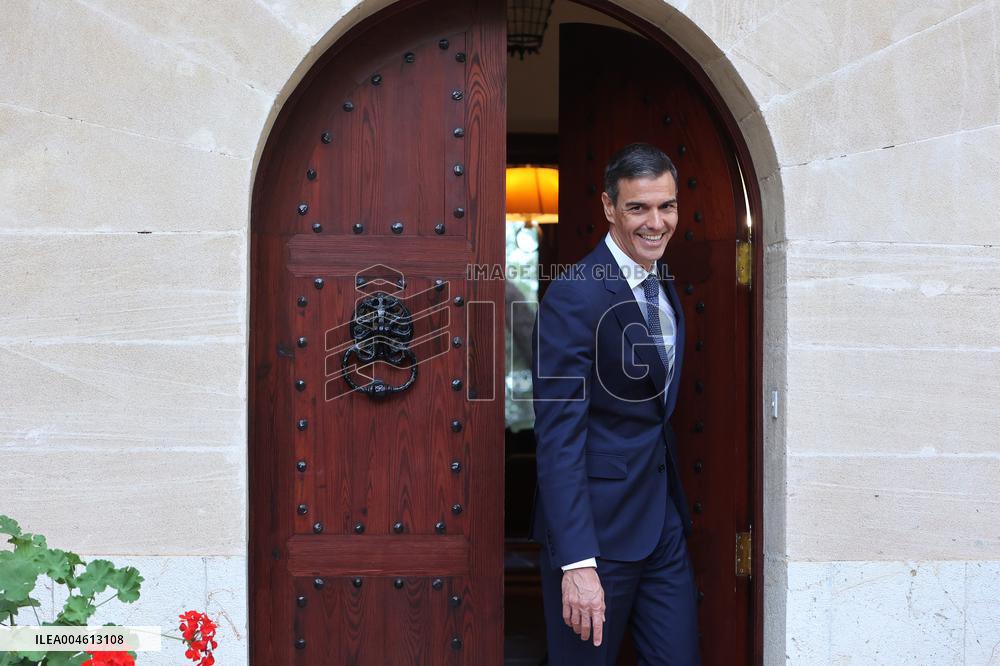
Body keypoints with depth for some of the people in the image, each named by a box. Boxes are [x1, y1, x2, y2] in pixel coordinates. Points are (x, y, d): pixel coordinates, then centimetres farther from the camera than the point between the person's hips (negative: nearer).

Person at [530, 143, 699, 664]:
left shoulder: (663, 285, 9)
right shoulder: (574, 296, -17)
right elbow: (559, 436, -21)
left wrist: (673, 505, 12)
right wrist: (576, 562, -24)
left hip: (664, 520, 8)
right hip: (598, 524, -7)